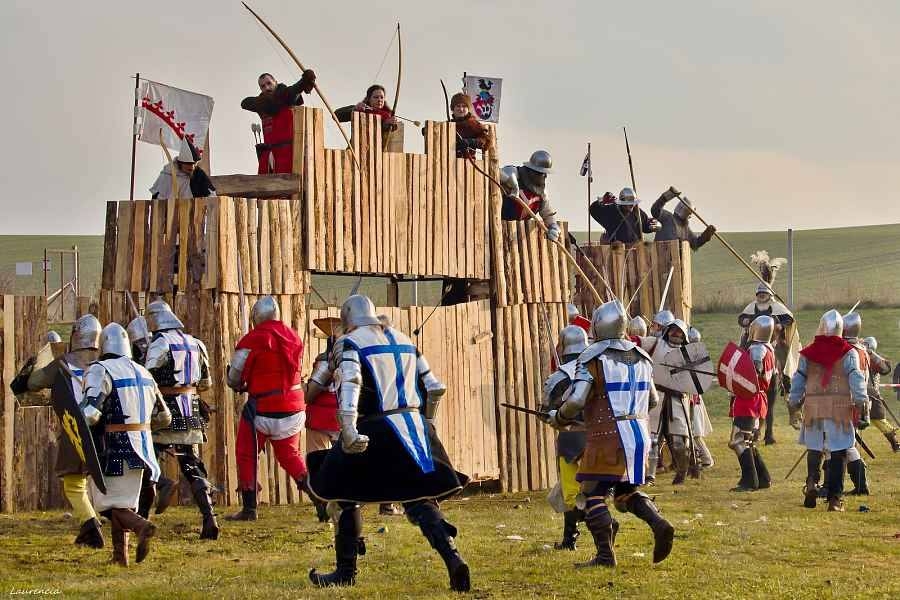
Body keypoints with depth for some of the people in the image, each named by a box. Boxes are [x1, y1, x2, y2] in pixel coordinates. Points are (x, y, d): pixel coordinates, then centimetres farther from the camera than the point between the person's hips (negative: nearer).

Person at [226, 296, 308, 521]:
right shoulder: (293, 337, 5)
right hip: (293, 407, 5)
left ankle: (249, 508, 9)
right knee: (290, 455, 18)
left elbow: (234, 377, -6)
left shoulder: (253, 339, -12)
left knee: (247, 456, 10)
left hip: (263, 409, -5)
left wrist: (240, 386, 18)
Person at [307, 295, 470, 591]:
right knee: (420, 500, 3)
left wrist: (348, 430, -29)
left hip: (377, 432, -5)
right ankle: (452, 557, -20)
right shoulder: (403, 340, 17)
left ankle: (345, 570, 17)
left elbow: (349, 383, -20)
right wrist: (425, 422, 30)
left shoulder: (349, 343, -1)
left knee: (347, 497, 12)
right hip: (414, 428, 5)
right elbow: (435, 388, 17)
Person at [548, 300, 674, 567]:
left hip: (608, 435, -6)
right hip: (640, 433, 6)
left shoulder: (592, 358, -8)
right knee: (626, 492, 19)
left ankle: (605, 553, -2)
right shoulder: (641, 357, 12)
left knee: (593, 493, 3)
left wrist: (558, 419, 4)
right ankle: (659, 524, -4)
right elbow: (652, 400, 20)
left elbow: (576, 401, -14)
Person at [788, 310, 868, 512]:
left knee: (814, 449, 17)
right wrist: (863, 409, -8)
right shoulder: (848, 353, -2)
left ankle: (812, 482, -7)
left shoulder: (807, 353, 5)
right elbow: (857, 380, -8)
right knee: (838, 453, 3)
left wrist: (794, 405, 22)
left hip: (814, 408, 2)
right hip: (840, 408, -2)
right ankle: (835, 498, 0)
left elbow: (797, 382, 10)